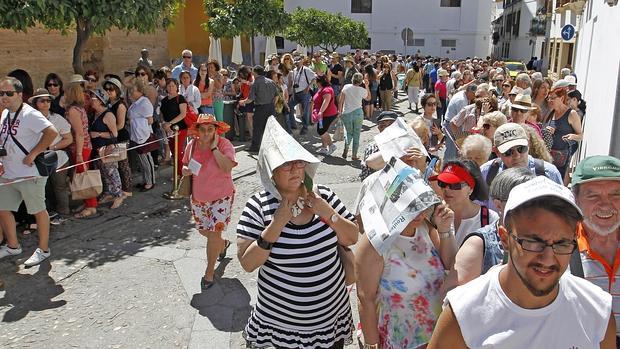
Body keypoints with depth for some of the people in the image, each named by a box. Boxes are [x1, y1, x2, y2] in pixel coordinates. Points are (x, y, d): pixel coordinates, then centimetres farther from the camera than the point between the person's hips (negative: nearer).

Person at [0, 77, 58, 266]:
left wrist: (32, 155, -24)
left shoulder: (30, 114, -16)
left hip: (29, 174, -9)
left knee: (38, 211, 4)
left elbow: (52, 132, -29)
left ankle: (43, 249, 17)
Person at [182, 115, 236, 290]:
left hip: (220, 197, -6)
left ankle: (210, 272, 14)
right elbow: (186, 164, 11)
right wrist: (185, 170, -11)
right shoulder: (192, 145, -6)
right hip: (198, 197, 6)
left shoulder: (224, 144, -19)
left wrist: (214, 147, -30)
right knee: (203, 231, 20)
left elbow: (227, 167, -35)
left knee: (213, 234, -5)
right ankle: (223, 244, 52)